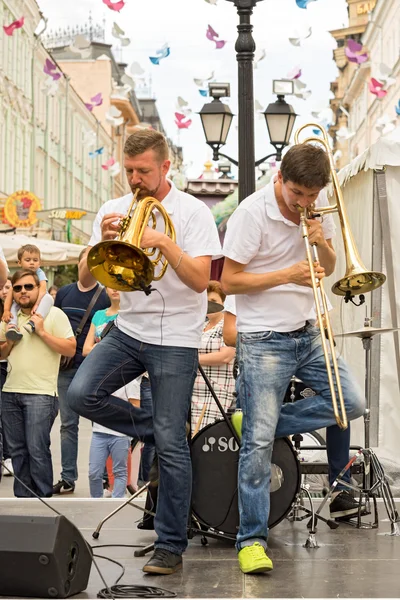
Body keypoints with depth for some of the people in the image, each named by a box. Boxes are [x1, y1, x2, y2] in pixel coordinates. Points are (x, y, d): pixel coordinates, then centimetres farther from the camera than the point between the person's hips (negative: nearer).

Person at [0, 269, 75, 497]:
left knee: (37, 449, -9)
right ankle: (23, 496, 15)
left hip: (40, 393, -6)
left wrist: (42, 332, -14)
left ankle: (43, 497, -1)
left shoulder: (54, 314, -2)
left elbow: (71, 349, -9)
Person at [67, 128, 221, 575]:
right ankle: (155, 431, 7)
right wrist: (104, 239, -14)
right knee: (81, 394, -20)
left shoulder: (192, 212, -5)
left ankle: (171, 547, 6)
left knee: (172, 446, -5)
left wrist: (163, 242, -25)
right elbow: (85, 280, 3)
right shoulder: (113, 210, 7)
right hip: (128, 331, 5)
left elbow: (201, 280, -15)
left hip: (175, 340, -4)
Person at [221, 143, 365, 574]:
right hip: (263, 340, -6)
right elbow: (229, 281, -14)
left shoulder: (319, 207, 4)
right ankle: (251, 539, 2)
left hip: (307, 333, 6)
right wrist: (288, 275, -21)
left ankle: (261, 424, 12)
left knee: (352, 402, -1)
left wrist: (323, 244, -9)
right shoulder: (252, 213, -15)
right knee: (258, 444, -7)